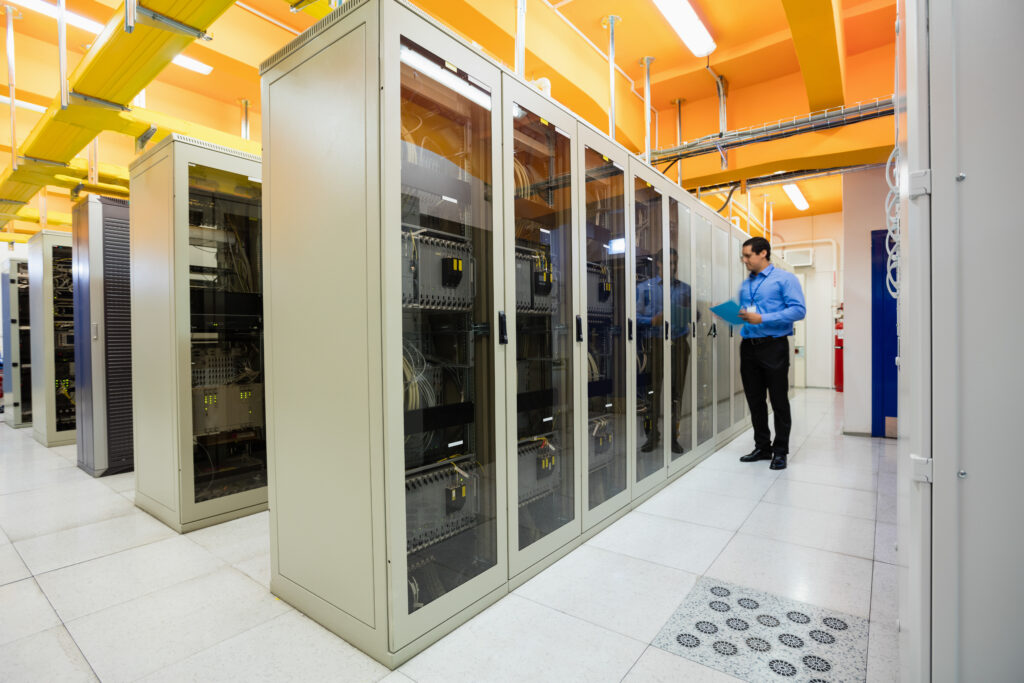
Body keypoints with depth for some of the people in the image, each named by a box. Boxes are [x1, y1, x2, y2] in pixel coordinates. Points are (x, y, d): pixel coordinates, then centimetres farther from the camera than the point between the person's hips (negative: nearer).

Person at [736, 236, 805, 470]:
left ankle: (780, 451, 14)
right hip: (748, 346, 6)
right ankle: (762, 447, 23)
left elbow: (798, 310, -13)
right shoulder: (745, 284, 16)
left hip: (773, 346, -6)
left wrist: (762, 319, -20)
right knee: (754, 400, 10)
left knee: (779, 401, 2)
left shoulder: (785, 278, -2)